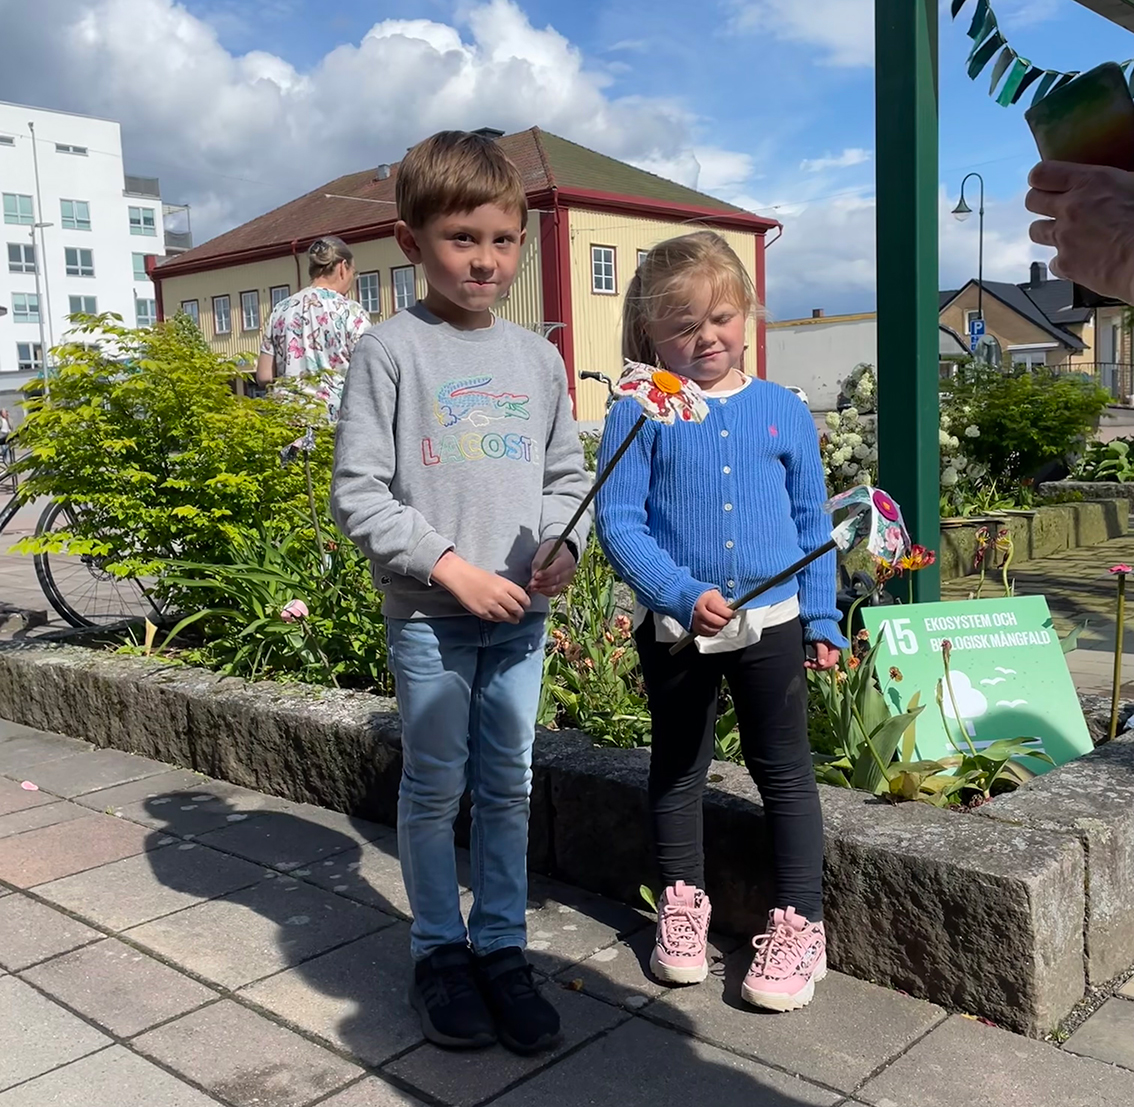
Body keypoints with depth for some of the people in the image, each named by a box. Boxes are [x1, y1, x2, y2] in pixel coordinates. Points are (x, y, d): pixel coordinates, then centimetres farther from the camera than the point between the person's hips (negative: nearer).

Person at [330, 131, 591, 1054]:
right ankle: (440, 952, 26)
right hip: (429, 616, -3)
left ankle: (502, 947, 27)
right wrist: (449, 566, -16)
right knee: (435, 787, 8)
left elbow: (569, 473, 14)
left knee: (508, 785, 12)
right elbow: (358, 493, -9)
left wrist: (564, 545, -6)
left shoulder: (537, 358, 7)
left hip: (521, 612, 4)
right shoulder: (390, 352, -6)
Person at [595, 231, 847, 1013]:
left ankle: (801, 923, 23)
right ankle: (683, 901, 34)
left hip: (772, 624, 1)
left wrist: (823, 620, 5)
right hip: (673, 627, -1)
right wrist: (684, 594, -23)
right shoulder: (639, 415, -6)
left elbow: (813, 524, 6)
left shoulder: (783, 410, 1)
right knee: (678, 766, 16)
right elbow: (620, 523, -12)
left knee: (785, 770, 10)